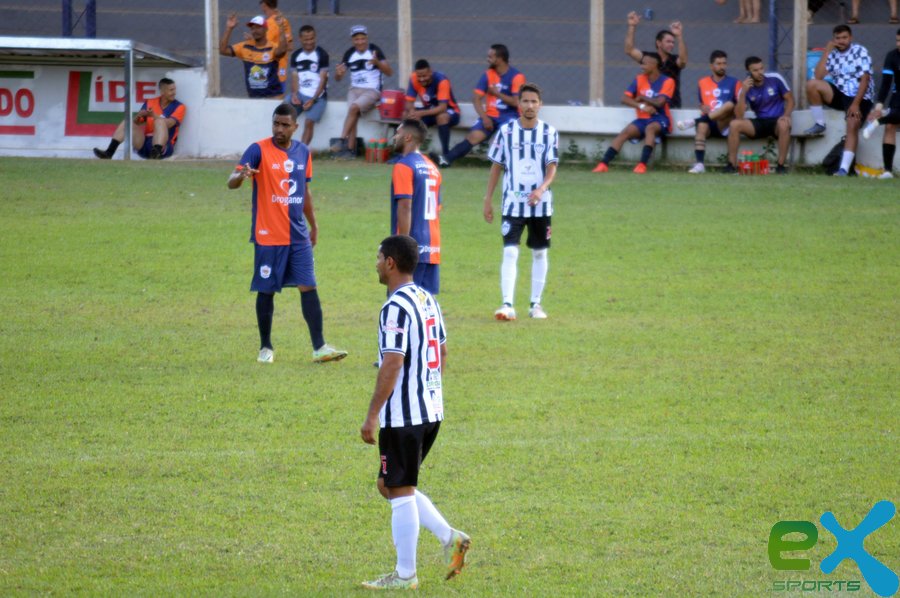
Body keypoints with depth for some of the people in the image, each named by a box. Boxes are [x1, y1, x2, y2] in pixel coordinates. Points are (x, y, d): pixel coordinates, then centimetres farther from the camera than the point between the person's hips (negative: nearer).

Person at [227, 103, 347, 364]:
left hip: (298, 235, 4)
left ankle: (319, 347, -2)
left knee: (308, 288, -2)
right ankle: (266, 347, 16)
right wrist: (241, 176, -41)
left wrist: (313, 225, 22)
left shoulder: (303, 152, 9)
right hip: (268, 235, -4)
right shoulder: (259, 150, -8)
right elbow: (231, 183, -18)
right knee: (266, 291, 3)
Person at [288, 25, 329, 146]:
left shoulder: (322, 55, -2)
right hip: (300, 94, 4)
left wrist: (313, 100, -15)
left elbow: (323, 80, -6)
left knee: (309, 121, -24)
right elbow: (294, 77, 9)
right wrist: (294, 94, -10)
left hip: (317, 96, -4)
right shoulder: (296, 55, 12)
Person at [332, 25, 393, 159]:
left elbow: (389, 72, -8)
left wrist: (377, 62, -27)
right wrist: (338, 73, -14)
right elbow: (338, 78, 11)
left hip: (372, 91, -4)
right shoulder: (349, 54, 9)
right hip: (354, 90, 4)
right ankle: (350, 149, -28)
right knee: (353, 115, -22)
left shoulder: (375, 51, -3)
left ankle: (343, 141, -31)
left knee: (353, 108, -29)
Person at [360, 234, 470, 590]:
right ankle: (450, 538, 9)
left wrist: (372, 416, -18)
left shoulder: (396, 307, -17)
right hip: (432, 410, 9)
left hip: (403, 414, -9)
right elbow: (442, 352, 19)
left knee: (399, 490, 0)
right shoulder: (428, 300, 12)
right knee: (390, 486, 18)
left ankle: (405, 576, 5)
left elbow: (392, 365, -21)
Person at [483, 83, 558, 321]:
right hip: (512, 202, -1)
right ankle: (507, 304, -15)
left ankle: (536, 303, 19)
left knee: (540, 253, 9)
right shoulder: (506, 131, -1)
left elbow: (552, 167, -6)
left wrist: (542, 189, -25)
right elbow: (496, 166, 6)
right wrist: (488, 199, 4)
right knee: (510, 252, -11)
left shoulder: (549, 132, -1)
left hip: (540, 203, 1)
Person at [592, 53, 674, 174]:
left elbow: (659, 102, -18)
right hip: (643, 119, 4)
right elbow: (624, 98, -2)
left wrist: (642, 97, -5)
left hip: (660, 120, -4)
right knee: (625, 132, -22)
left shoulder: (667, 81, -5)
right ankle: (604, 164, -30)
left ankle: (642, 164, -44)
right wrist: (641, 106, -17)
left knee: (650, 128, -37)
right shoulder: (639, 79, 7)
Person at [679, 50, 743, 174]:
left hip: (724, 125, -1)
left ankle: (694, 122, -33)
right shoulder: (702, 83, 16)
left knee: (729, 105, -32)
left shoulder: (733, 83, 10)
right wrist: (704, 109, 1)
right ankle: (699, 164, -48)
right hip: (708, 121, 1)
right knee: (702, 126, -36)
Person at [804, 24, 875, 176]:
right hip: (840, 94, 5)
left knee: (852, 126, -29)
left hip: (860, 97, -5)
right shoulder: (832, 54, 6)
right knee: (812, 84, -17)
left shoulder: (860, 52, -8)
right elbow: (818, 76, -5)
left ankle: (844, 169, -36)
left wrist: (856, 104, -23)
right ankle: (820, 125, -3)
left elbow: (865, 79, -15)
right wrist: (827, 51, -8)